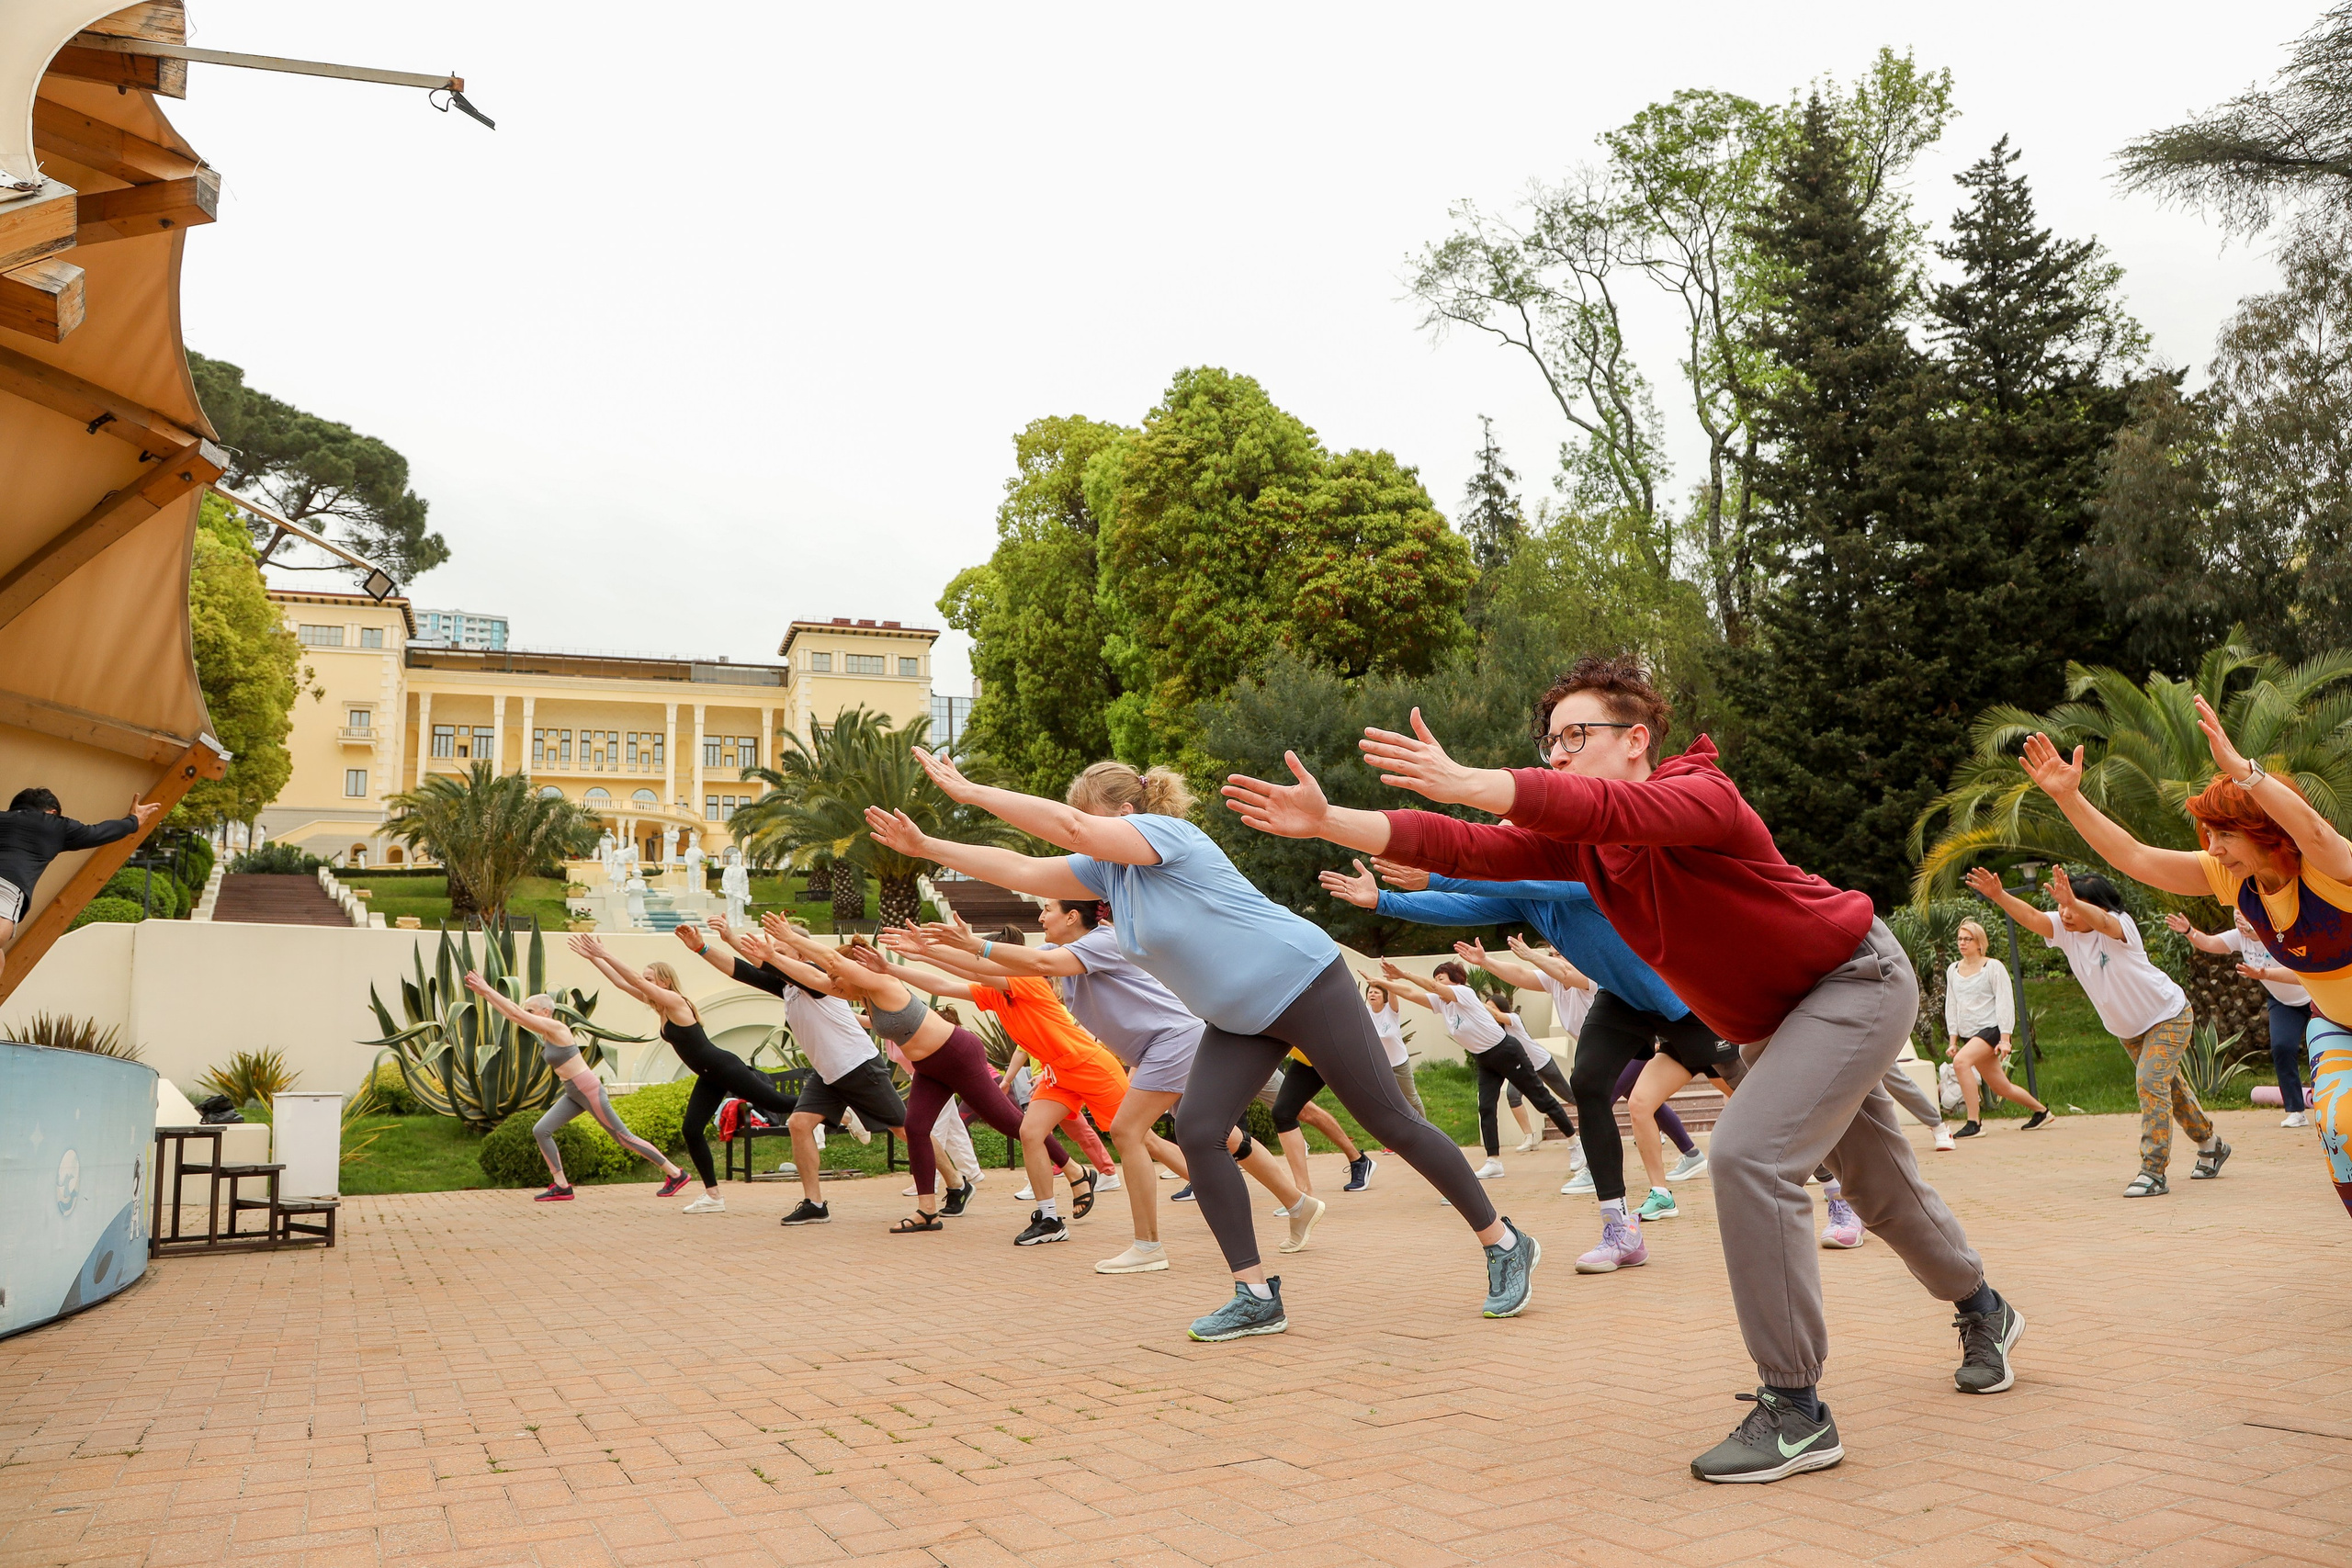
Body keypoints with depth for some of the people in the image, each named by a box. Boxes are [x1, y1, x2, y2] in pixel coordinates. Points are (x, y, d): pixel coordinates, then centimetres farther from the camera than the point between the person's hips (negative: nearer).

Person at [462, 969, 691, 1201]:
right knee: (541, 1131, 1)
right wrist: (484, 993, 6)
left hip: (589, 1090, -9)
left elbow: (515, 1013, -20)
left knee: (623, 1137, -4)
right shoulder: (544, 1031, 9)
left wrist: (487, 990, -16)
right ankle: (561, 1187, 5)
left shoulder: (555, 1027, -16)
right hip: (573, 1094, 9)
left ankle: (675, 1174, 3)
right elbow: (511, 1014, 11)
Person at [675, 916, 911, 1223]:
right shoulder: (785, 985, 7)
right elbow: (742, 971, 2)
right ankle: (814, 1204, -1)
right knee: (799, 1123, -8)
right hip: (827, 1074, 8)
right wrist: (701, 947, -6)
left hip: (861, 1067, -8)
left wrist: (732, 936, -39)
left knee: (904, 1128, -1)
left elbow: (770, 965, -33)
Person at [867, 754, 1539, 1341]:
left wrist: (970, 791, -27)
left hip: (1303, 982, -9)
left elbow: (1071, 827, -32)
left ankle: (1505, 1245, 12)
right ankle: (1257, 1297, 1)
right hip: (1241, 1018, 9)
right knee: (1196, 1132, -7)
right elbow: (1019, 869, 8)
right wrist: (924, 845, 3)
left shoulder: (1163, 831, -18)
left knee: (1389, 1121, -4)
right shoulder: (1107, 868, 7)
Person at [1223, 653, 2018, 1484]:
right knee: (1878, 1185, 24)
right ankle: (1983, 1311, 52)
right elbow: (1461, 849, -21)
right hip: (1774, 1017, 9)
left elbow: (1611, 808, -50)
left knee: (1748, 1152, -25)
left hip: (1856, 979, -9)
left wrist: (1467, 782, -62)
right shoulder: (1574, 838, -9)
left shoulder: (1702, 797, -29)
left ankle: (1796, 1412, -14)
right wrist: (1327, 821, -32)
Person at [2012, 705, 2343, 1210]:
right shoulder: (2232, 877, -12)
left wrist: (2238, 766, -66)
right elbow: (2135, 858, -15)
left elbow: (2314, 832, -54)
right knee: (2337, 1127, -16)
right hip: (2333, 1023, 4)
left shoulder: (2327, 868, -29)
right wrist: (2069, 797, -24)